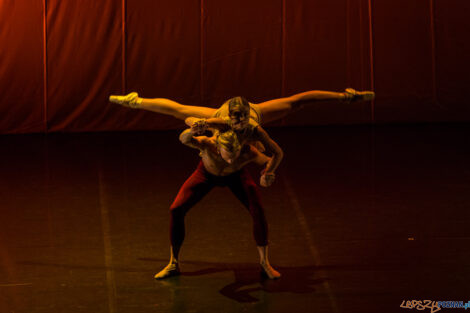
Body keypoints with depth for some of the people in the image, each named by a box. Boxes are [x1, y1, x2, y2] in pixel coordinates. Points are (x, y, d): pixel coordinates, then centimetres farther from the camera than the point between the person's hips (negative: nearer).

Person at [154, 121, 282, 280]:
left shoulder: (248, 152, -41)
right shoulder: (208, 144, -45)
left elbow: (269, 162, -24)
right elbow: (184, 139, -63)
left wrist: (267, 175, -47)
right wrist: (191, 132, -87)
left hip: (236, 175, 0)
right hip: (207, 172, 0)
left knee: (258, 211, -20)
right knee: (176, 210, -13)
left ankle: (264, 262, 1)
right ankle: (173, 264, 4)